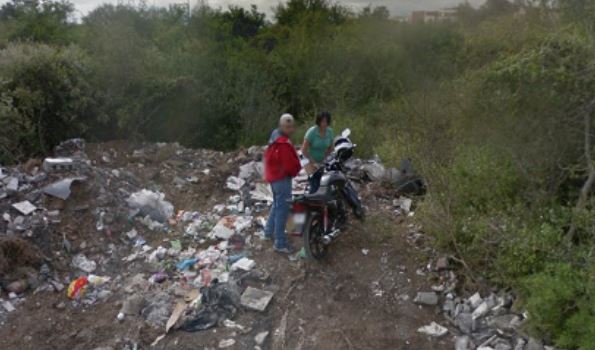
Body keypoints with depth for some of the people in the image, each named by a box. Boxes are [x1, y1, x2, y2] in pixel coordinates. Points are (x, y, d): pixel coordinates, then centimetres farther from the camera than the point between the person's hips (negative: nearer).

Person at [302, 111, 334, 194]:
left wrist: (324, 159, -5)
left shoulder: (330, 132, -4)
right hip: (310, 163, -5)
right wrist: (314, 162, -18)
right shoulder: (312, 132, -19)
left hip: (321, 163, 5)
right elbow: (304, 150, -19)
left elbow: (330, 148, 9)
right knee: (315, 186, -13)